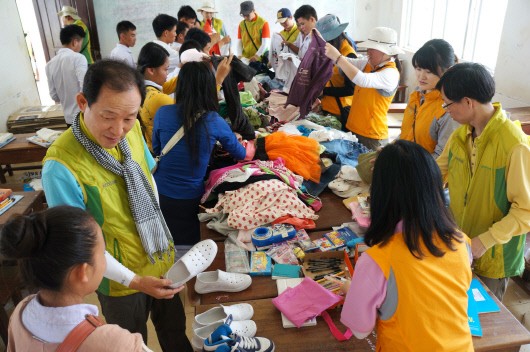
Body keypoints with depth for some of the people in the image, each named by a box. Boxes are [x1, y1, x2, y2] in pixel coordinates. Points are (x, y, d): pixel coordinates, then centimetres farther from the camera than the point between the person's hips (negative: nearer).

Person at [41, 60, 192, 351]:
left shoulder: (132, 129, -12)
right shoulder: (60, 166, -30)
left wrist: (159, 231, 8)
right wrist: (132, 280, -22)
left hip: (162, 259, 5)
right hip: (120, 278, -5)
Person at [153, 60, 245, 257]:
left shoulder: (163, 113, -10)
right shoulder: (216, 122, -12)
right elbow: (241, 155, 6)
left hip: (159, 195, 1)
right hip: (191, 201, -1)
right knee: (187, 246, 21)